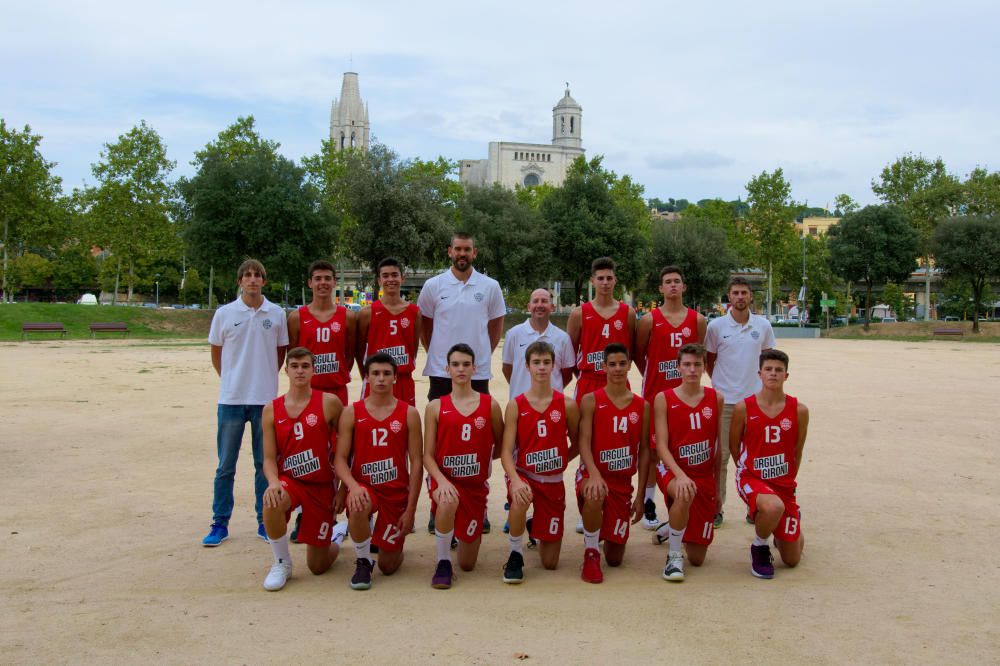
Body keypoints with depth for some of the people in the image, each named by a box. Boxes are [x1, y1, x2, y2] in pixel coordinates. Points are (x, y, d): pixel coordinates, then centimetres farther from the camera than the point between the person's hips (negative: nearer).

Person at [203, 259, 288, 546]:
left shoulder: (276, 314, 2)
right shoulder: (224, 313, 0)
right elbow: (216, 352, 10)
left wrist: (265, 376, 7)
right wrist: (232, 379, 7)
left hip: (266, 398, 1)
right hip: (231, 398, 0)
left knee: (265, 464, 8)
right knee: (225, 465, 5)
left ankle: (265, 522, 18)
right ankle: (220, 523, 15)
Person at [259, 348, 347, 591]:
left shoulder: (329, 403, -8)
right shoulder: (272, 410, -2)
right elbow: (269, 457, -3)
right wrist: (273, 482, -23)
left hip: (322, 485, -1)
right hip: (289, 480, 1)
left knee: (318, 566, 5)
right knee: (271, 503, -38)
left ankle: (338, 531, 43)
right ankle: (282, 563, -10)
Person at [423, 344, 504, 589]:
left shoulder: (490, 405, 0)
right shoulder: (436, 407, -2)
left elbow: (501, 446, 11)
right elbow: (428, 455, -6)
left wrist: (481, 460, -1)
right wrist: (441, 480, -22)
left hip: (476, 485, 2)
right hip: (445, 480, -1)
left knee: (467, 564, 6)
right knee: (448, 501, -41)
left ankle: (471, 535, 43)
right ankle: (443, 563, -18)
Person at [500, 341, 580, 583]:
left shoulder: (567, 405, -4)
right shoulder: (515, 406, -6)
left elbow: (576, 444, 9)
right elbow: (506, 451, -13)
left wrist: (556, 463, 0)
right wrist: (515, 480, -29)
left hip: (553, 482, 2)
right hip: (524, 476, -2)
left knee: (550, 563, 5)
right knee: (520, 498, -41)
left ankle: (537, 528, 41)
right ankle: (516, 555, -15)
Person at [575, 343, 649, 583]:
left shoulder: (642, 406, 5)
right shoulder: (591, 400, -4)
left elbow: (644, 450, 6)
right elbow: (584, 442, -13)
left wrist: (640, 495, 3)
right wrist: (594, 474, -31)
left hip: (623, 482, 3)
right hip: (592, 475, -3)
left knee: (615, 558, 3)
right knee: (595, 496, -42)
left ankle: (607, 536, 42)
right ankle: (591, 554, -17)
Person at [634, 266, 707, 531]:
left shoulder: (697, 320, 4)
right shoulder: (649, 320, -2)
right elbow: (638, 355, 6)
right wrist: (653, 378, 9)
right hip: (655, 394, -2)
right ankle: (648, 505, 16)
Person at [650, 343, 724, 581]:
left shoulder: (715, 398, 1)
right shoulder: (664, 399, -7)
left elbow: (719, 442, 9)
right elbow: (661, 446, -13)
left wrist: (717, 480, 11)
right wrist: (680, 475, -28)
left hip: (705, 475, 3)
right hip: (672, 471, -3)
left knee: (697, 558, 5)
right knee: (685, 495, -43)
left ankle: (671, 528, 41)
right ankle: (674, 556, -18)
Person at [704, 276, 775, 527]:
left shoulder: (763, 325, 2)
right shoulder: (716, 326, -3)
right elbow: (709, 360, 7)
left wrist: (762, 382, 7)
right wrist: (721, 383, 0)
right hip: (724, 400, -2)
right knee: (720, 455, 2)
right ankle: (716, 507, 12)